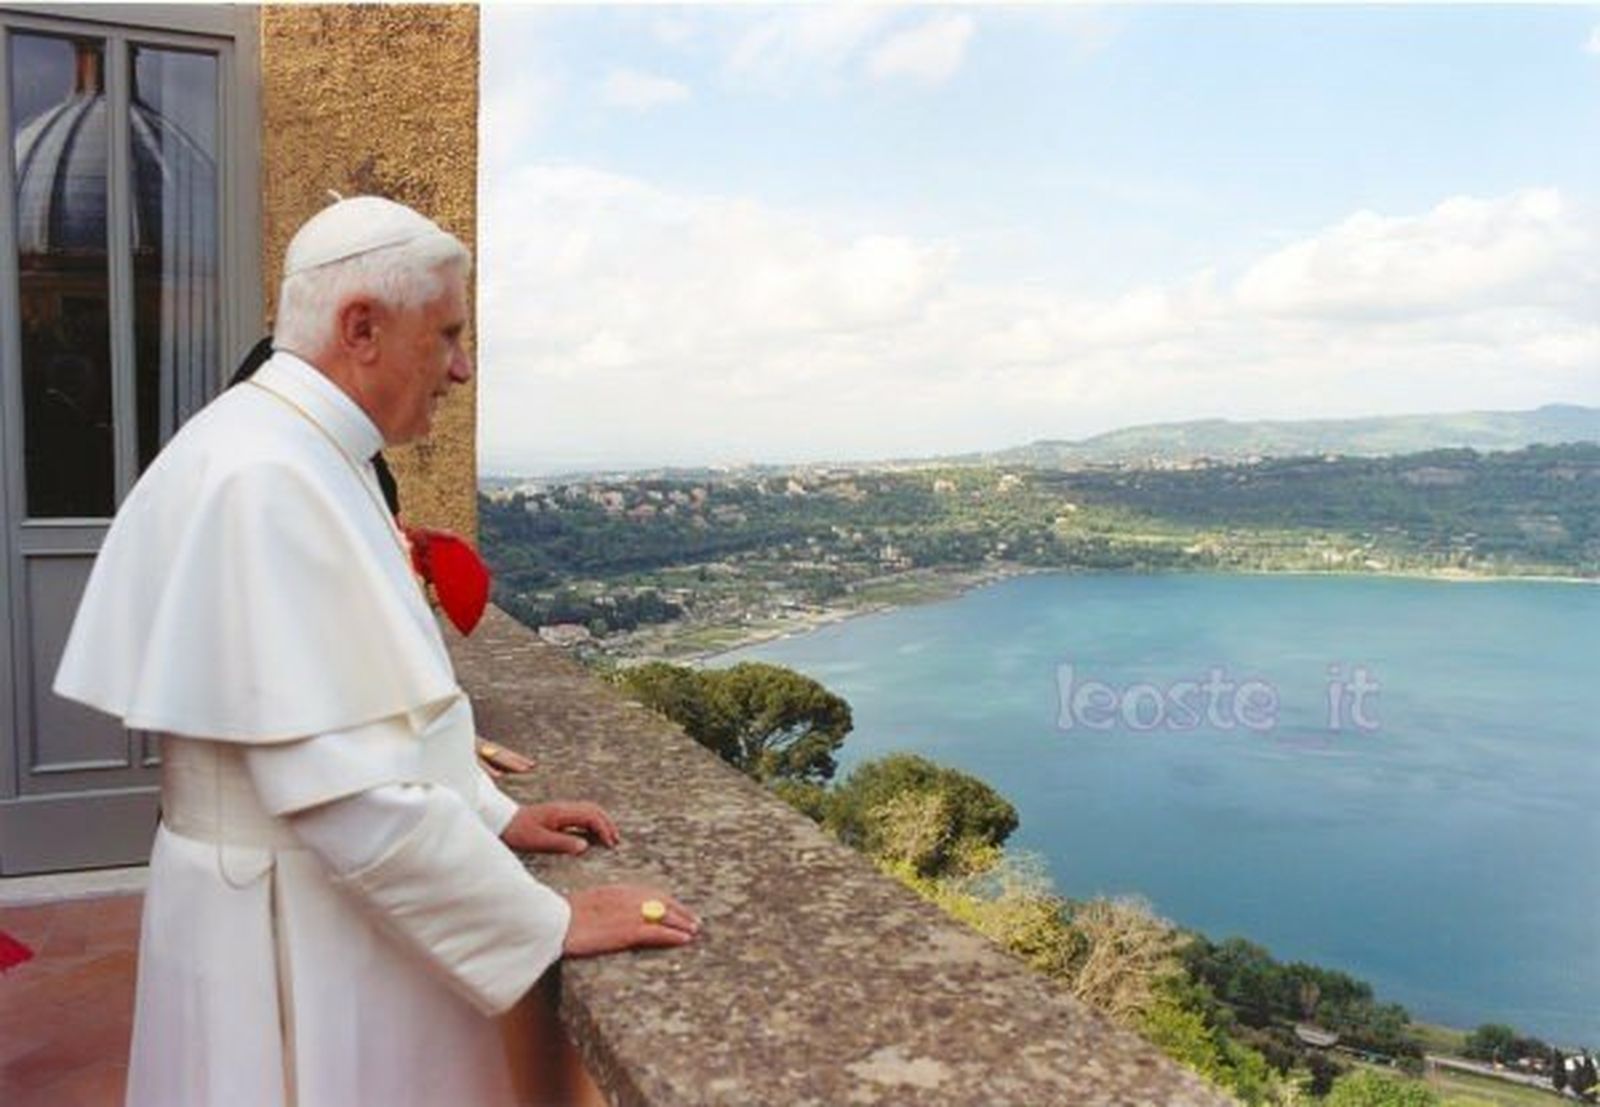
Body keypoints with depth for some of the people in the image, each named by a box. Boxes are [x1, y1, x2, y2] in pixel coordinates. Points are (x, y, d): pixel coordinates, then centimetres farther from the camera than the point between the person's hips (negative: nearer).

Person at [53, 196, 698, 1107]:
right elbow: (340, 785, -28)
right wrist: (550, 923, -20)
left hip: (346, 895, 9)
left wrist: (493, 815, 10)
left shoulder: (313, 457, 7)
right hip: (297, 928, -9)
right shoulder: (264, 481, -24)